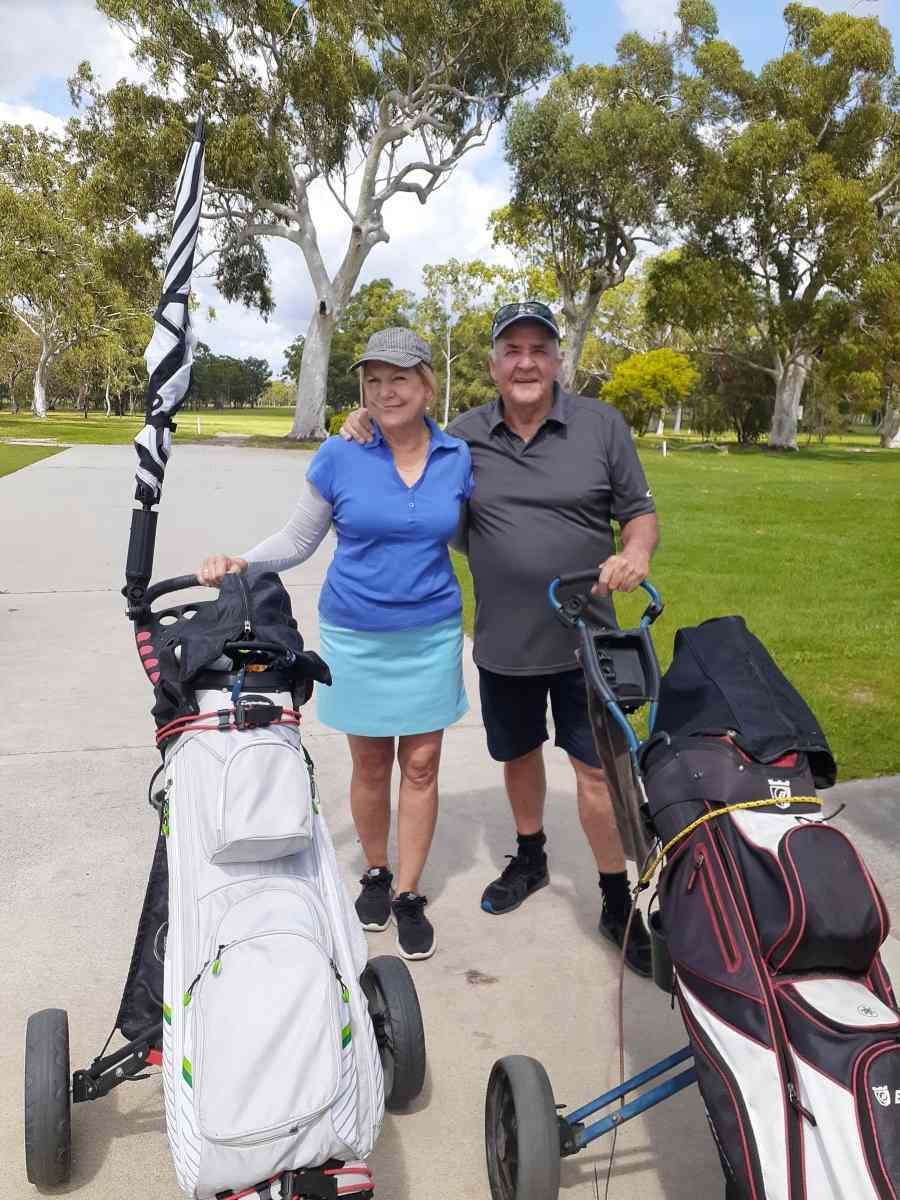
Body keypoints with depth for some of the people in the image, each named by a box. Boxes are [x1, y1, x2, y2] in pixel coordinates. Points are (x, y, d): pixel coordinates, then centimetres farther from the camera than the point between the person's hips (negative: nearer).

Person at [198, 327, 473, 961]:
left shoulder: (458, 458, -2)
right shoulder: (339, 457, -7)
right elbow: (300, 539, 1)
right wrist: (242, 563, -14)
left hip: (431, 635, 1)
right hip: (356, 636, -1)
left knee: (420, 766, 6)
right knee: (371, 766, 10)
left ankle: (409, 893, 22)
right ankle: (375, 873, 34)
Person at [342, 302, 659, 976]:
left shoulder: (601, 425, -3)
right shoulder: (466, 436, 2)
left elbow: (640, 513, 2)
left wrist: (635, 554, -21)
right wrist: (367, 438, -1)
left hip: (584, 639, -2)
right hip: (503, 643, 3)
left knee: (597, 769, 0)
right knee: (519, 755, 20)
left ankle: (618, 906, 18)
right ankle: (530, 859, 45)